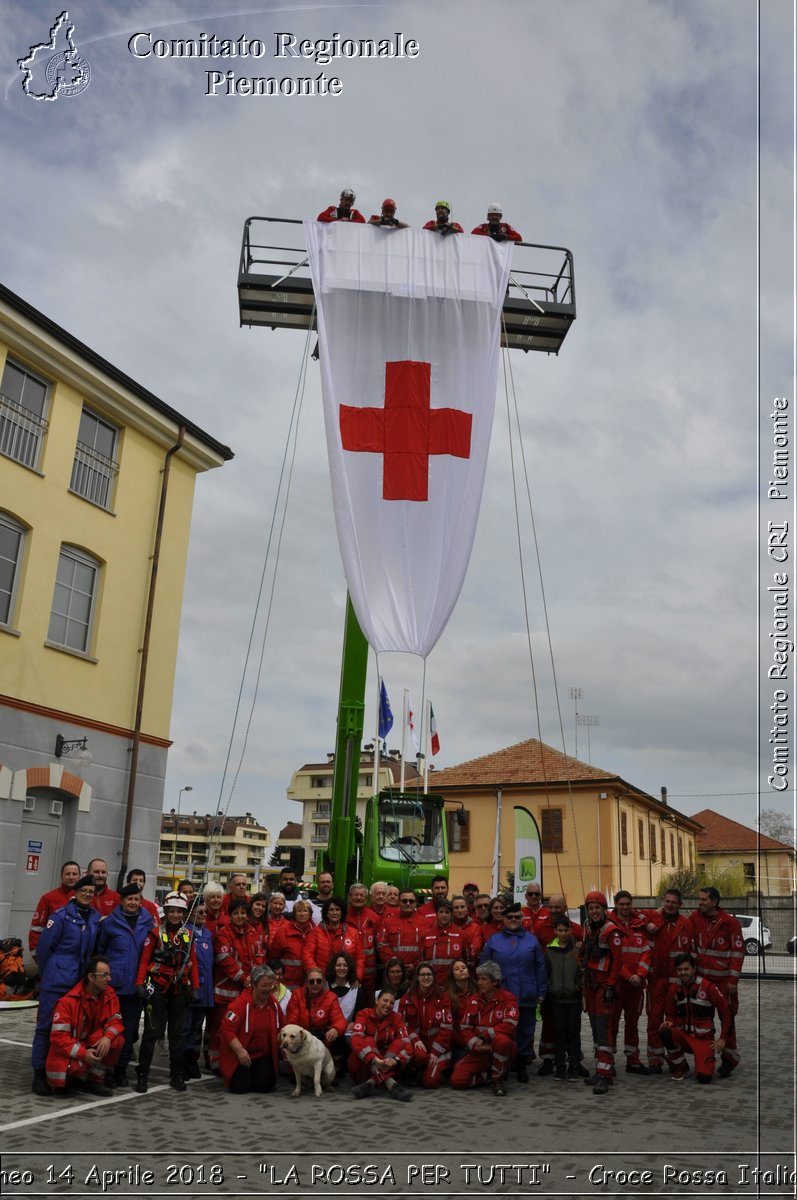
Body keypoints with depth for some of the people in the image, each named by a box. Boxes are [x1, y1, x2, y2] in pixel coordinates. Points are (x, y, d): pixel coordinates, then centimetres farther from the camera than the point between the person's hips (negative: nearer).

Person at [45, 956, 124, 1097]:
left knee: (117, 1040, -23)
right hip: (68, 1052, -5)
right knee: (75, 1067, -36)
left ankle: (95, 1080, -3)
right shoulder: (68, 1001, -23)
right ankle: (64, 1080, 3)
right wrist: (83, 1053, -31)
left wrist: (107, 1037, -28)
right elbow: (58, 1036, -23)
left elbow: (116, 1020, -5)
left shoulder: (109, 994, -8)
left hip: (91, 1045, 5)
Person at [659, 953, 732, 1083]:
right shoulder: (674, 988, 0)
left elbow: (726, 1012, -4)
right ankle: (680, 1067, -2)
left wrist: (723, 1039, -4)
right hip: (683, 1035, 3)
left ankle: (708, 1057, 15)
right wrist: (669, 1022, -13)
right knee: (665, 1032, -30)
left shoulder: (707, 987, -12)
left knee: (704, 1077, -23)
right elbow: (670, 1014, 10)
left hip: (704, 1038, -3)